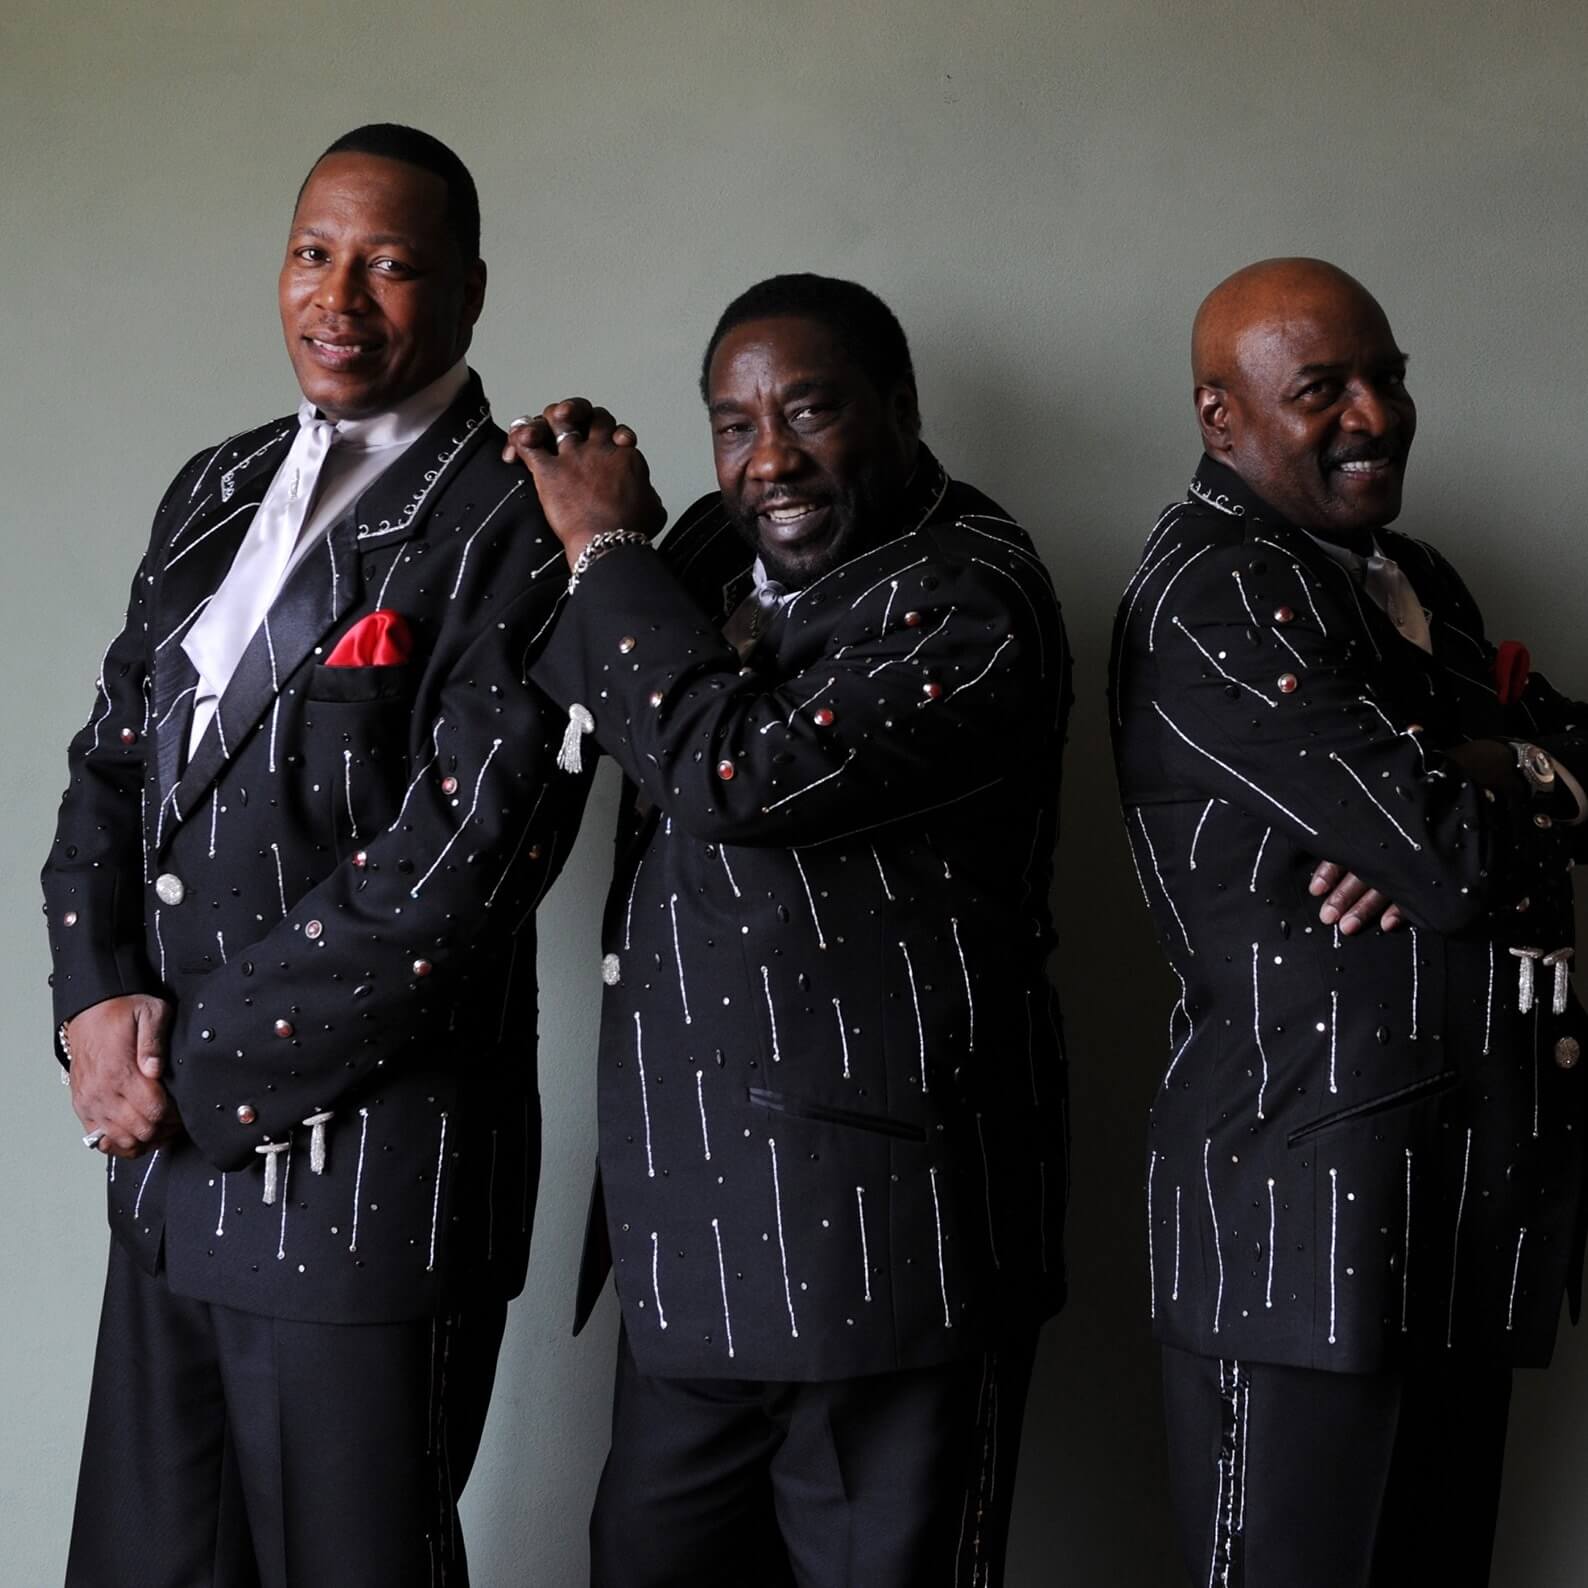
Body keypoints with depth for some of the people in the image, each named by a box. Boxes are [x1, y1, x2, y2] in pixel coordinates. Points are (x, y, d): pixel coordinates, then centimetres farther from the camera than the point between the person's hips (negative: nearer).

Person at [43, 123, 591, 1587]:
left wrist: (201, 1063, -14)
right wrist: (97, 999, -4)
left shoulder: (517, 529, -11)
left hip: (366, 1177, -7)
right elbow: (115, 756, 14)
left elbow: (451, 866, -18)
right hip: (171, 1163, 7)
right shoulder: (218, 492, 13)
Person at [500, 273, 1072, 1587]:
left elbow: (741, 772, -24)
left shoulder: (967, 600, -13)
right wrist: (606, 550, 5)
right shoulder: (720, 561, 12)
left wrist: (607, 550, -11)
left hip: (878, 1243, -7)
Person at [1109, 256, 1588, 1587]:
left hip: (1469, 1183, 9)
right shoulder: (1215, 594, -12)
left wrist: (1466, 786, -12)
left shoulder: (1413, 580, 18)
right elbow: (1458, 855, -18)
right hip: (1312, 1194, -8)